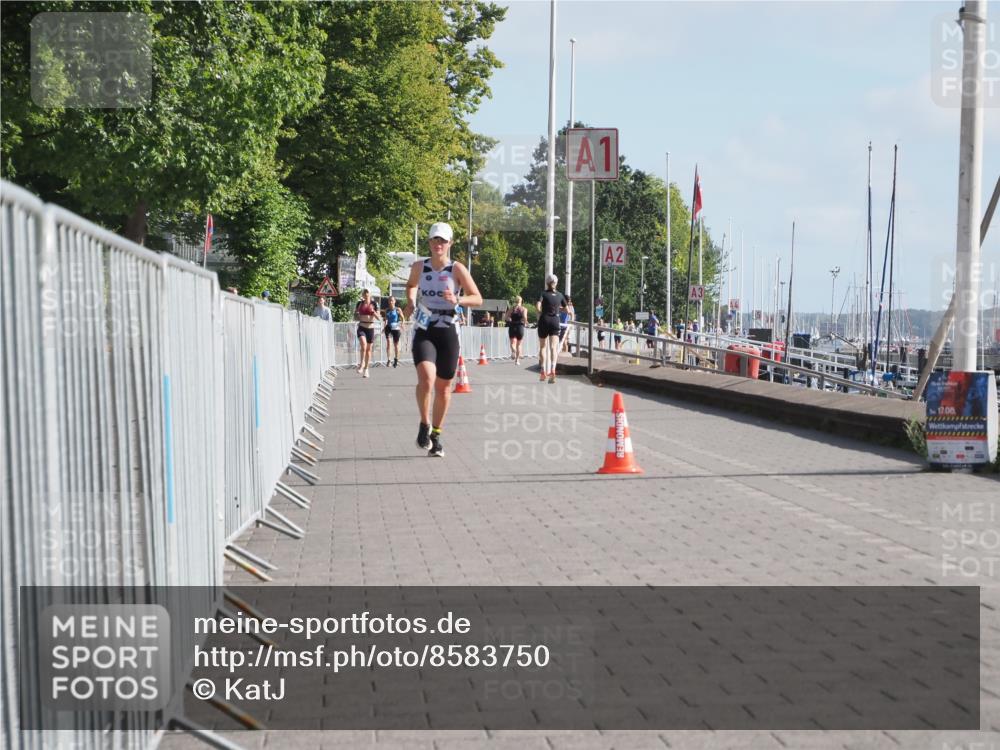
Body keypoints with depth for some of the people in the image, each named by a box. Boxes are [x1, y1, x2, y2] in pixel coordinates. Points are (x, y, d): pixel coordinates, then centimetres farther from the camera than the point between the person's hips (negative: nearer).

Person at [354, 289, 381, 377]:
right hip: (361, 328, -1)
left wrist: (373, 312, -16)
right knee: (363, 345, -26)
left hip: (370, 328, 1)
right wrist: (357, 317, -8)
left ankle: (366, 369, 18)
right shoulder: (360, 304, 4)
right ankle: (361, 364, -14)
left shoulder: (374, 304, 2)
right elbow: (355, 316, 15)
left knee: (368, 349, 7)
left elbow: (379, 318, 0)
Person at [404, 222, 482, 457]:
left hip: (448, 332, 0)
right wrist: (410, 302, 6)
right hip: (423, 331, 0)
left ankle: (435, 435, 26)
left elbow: (478, 299, -6)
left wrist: (457, 300, -24)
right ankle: (424, 425, -2)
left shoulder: (457, 269, -5)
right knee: (426, 377, -24)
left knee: (443, 387, 8)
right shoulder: (419, 266, 3)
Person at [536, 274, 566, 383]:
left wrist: (540, 313, -2)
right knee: (553, 347, -9)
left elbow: (537, 306, -20)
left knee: (543, 347, 13)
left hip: (544, 320, -1)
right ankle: (552, 370, -29)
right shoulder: (559, 295, 7)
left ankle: (543, 372, 14)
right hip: (555, 321, 1)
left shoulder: (543, 294, -4)